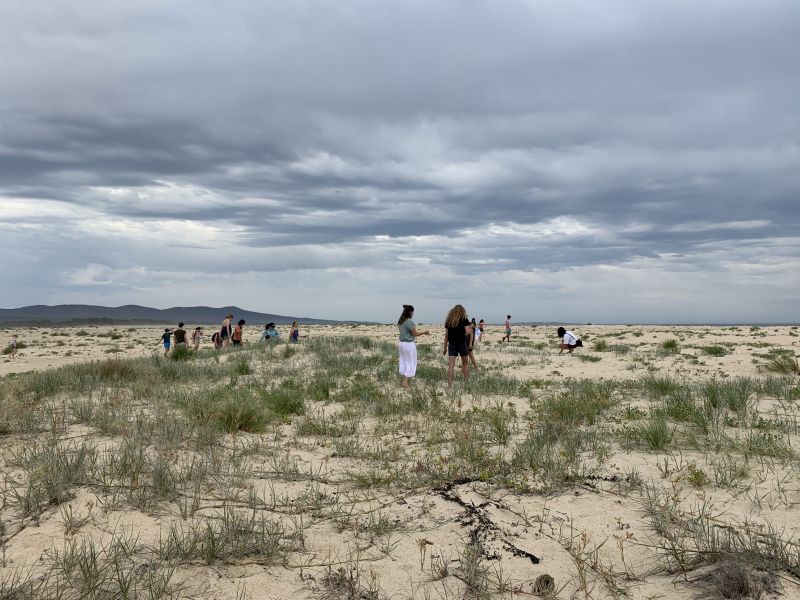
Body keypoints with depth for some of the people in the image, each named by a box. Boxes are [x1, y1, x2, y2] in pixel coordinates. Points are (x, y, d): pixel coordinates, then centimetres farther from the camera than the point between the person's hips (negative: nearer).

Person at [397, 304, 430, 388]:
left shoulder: (400, 322, 7)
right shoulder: (409, 322, -19)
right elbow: (415, 333, -13)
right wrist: (425, 332, 0)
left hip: (401, 343, 8)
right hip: (409, 344, -8)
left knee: (403, 362, 14)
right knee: (411, 364, 2)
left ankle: (404, 380, 18)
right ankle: (406, 382, -1)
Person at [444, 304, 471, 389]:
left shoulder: (448, 320, 8)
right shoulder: (464, 319, -2)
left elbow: (446, 335, 7)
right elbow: (468, 332, -10)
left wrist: (445, 347, 12)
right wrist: (469, 327, 12)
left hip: (451, 344, 2)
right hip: (462, 343, -2)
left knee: (451, 365, -1)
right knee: (465, 363, 15)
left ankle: (449, 385, -6)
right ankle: (466, 382, 18)